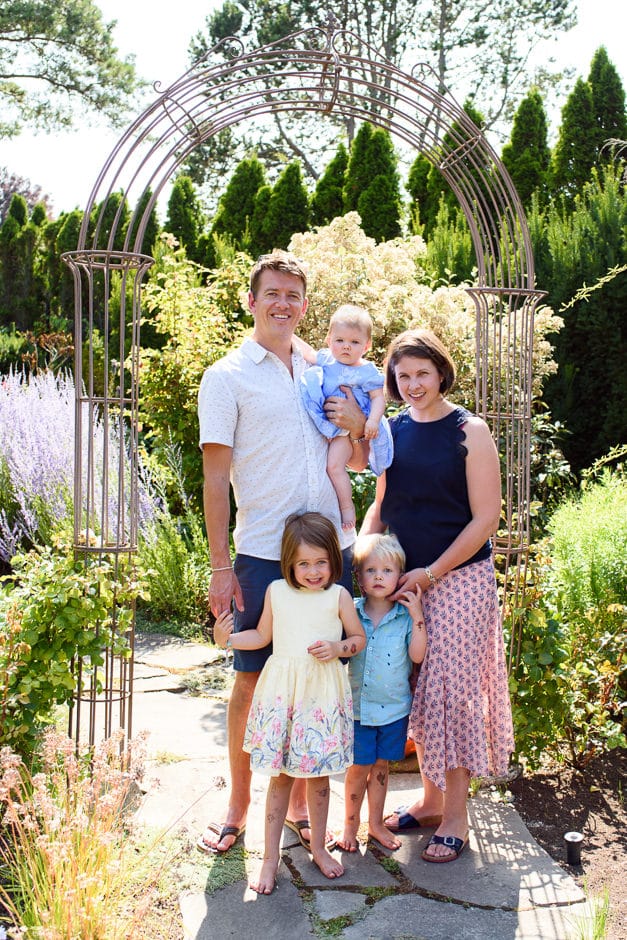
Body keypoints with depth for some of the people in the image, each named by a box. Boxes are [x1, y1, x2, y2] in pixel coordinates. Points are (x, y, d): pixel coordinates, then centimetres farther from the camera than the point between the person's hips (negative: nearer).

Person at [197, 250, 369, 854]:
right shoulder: (227, 376, 0)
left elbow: (357, 463, 20)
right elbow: (216, 477, -5)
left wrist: (358, 428, -3)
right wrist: (220, 566, -10)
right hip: (263, 555, -4)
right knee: (252, 678, 5)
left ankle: (300, 802, 27)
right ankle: (238, 808, 23)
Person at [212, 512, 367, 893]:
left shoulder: (339, 596, -2)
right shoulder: (277, 591, 2)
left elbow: (360, 638, 7)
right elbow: (263, 636, 12)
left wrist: (338, 648, -12)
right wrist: (228, 638, -2)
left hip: (323, 692, 0)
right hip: (283, 689, 1)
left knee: (319, 773, 10)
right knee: (281, 775, 6)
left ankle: (319, 847, 30)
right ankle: (271, 856, 18)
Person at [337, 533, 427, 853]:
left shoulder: (406, 615, -5)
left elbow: (417, 655, -14)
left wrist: (417, 617, -19)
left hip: (394, 706, 1)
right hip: (358, 705, -1)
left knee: (381, 766, 16)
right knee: (358, 767, 7)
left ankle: (376, 823, 33)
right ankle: (350, 824, 26)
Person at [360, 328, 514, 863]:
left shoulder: (469, 432, -8)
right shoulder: (395, 430, 8)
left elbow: (486, 518, -10)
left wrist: (432, 572, -13)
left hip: (458, 579, -5)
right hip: (404, 580, 5)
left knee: (452, 689, -1)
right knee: (417, 689, 11)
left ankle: (455, 817, 14)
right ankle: (430, 798, 28)